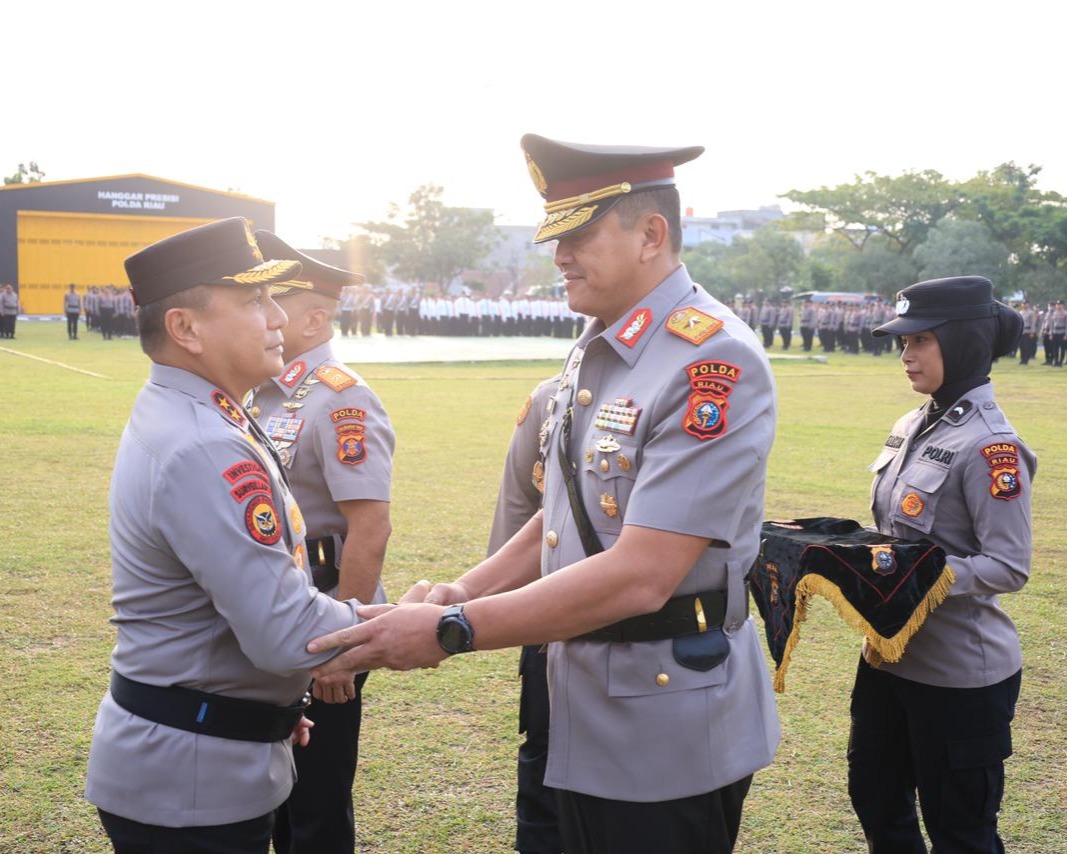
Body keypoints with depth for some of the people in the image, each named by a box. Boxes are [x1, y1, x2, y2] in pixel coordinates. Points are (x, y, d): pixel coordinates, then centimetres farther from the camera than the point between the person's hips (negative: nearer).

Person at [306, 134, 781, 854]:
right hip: (585, 717, 8)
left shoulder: (714, 361, -21)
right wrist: (465, 591, -1)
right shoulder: (593, 354, 7)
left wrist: (453, 631, -24)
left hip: (668, 736, -8)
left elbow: (639, 575, -27)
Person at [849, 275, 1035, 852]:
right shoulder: (913, 426, 5)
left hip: (960, 673, -8)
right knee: (874, 796, 22)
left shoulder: (989, 446, -19)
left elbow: (1009, 567, -21)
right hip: (891, 652, 8)